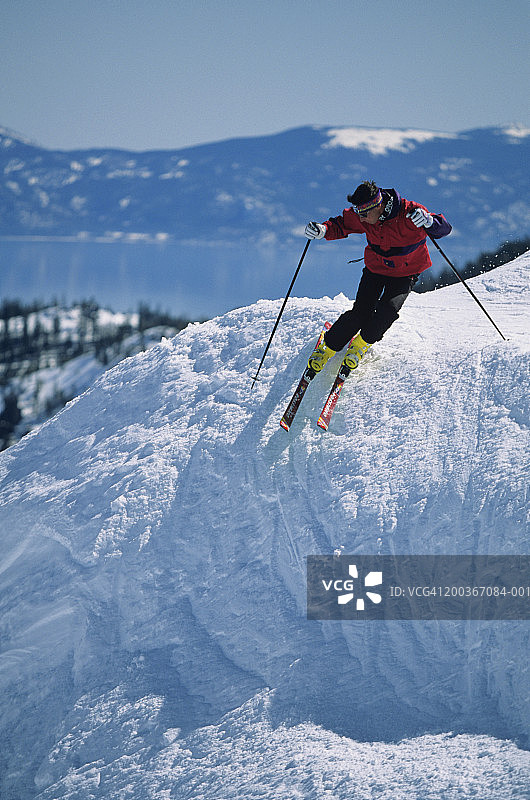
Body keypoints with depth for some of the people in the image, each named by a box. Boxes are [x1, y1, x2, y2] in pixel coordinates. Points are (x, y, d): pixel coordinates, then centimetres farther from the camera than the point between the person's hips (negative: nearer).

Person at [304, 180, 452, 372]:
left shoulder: (408, 213, -29)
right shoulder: (359, 216, -16)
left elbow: (445, 228, -28)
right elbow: (340, 225, 3)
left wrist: (429, 221, -51)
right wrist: (323, 230, -19)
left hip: (405, 273, -2)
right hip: (375, 268, 2)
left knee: (388, 309, -24)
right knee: (361, 312, -12)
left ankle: (361, 344, 2)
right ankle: (327, 349, 8)